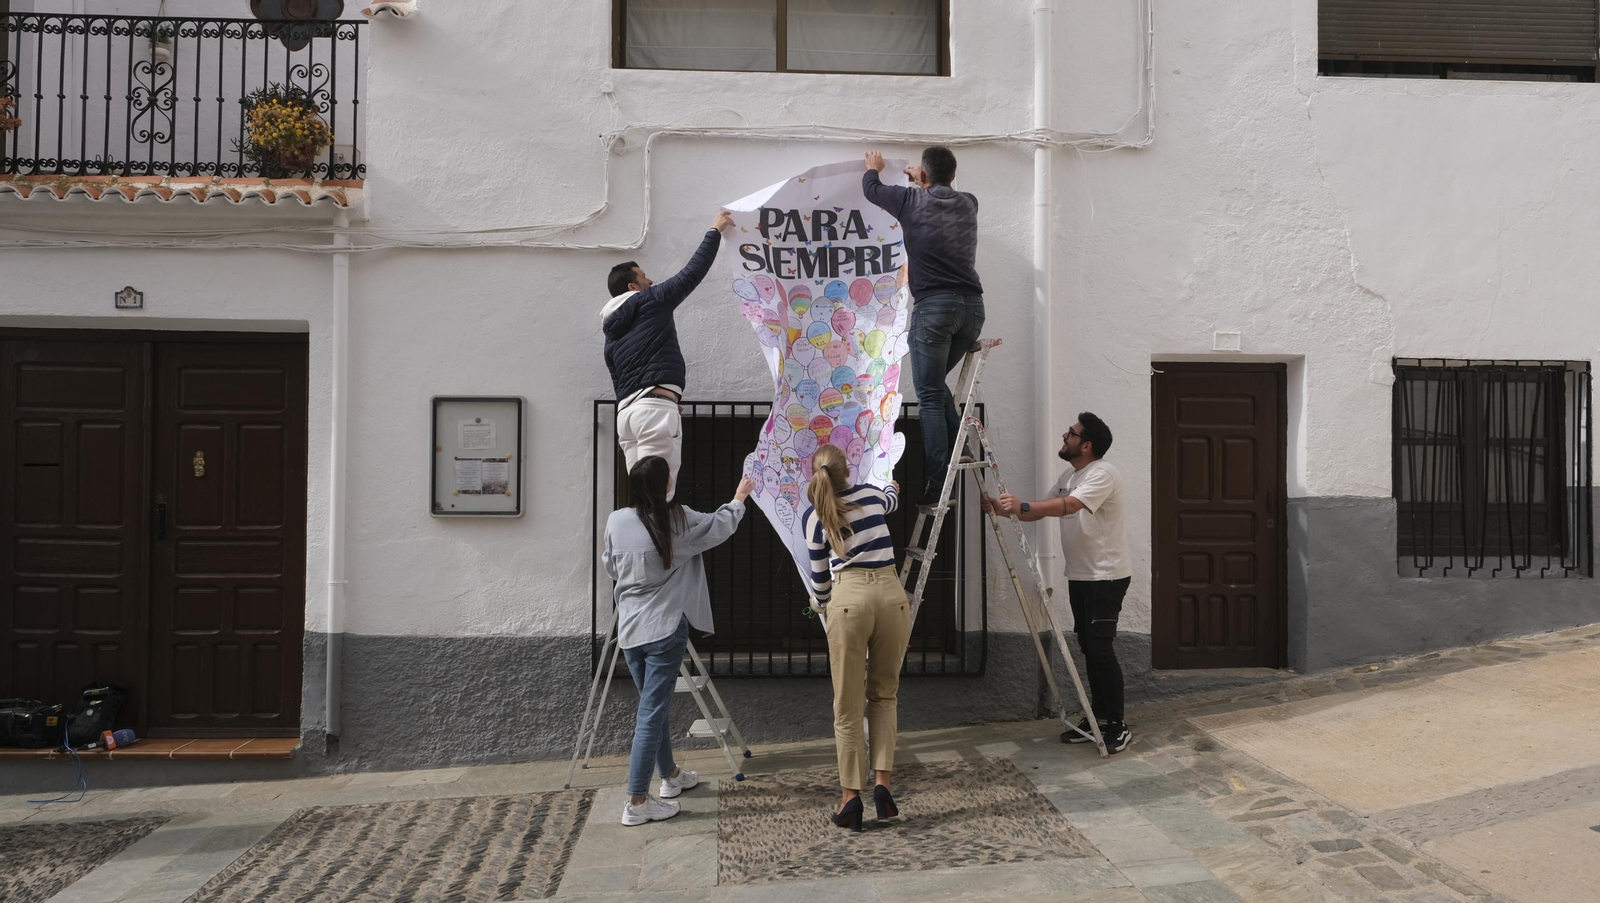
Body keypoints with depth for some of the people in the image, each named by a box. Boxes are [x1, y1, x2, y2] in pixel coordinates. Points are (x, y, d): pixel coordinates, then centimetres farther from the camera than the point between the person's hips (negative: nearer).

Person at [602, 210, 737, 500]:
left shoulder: (612, 335, 25)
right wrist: (714, 232, 16)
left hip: (625, 411, 8)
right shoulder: (651, 302, 5)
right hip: (656, 407, -8)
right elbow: (692, 272, 5)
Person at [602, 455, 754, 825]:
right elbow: (721, 525, 7)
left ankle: (670, 776, 38)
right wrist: (739, 499, 25)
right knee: (652, 712, -3)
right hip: (665, 628, -5)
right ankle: (637, 802, -3)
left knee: (654, 706, 20)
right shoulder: (678, 521, -10)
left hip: (629, 629, 5)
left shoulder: (616, 521, -2)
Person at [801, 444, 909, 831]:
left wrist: (821, 602, 37)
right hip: (892, 595, 2)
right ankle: (882, 782, 6)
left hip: (849, 598, -2)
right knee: (884, 694, 16)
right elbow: (892, 499, 39)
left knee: (848, 705, 5)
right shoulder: (871, 495, 13)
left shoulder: (814, 517, 5)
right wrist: (893, 486, 63)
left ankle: (851, 796, 6)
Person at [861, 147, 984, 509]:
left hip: (934, 306, -5)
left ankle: (938, 486, -7)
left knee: (930, 396, -3)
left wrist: (873, 166, 43)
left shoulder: (913, 201, 3)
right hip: (972, 306, 5)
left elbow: (871, 189, 21)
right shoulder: (967, 204, 15)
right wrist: (924, 182, 57)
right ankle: (959, 452, 10)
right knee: (936, 384, 23)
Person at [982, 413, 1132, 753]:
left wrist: (1021, 506, -44)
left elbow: (1068, 506, -33)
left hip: (1107, 576, -9)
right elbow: (1041, 511, 17)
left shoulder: (1103, 473, -17)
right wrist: (1004, 509, 1)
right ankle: (1098, 719, 21)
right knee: (1088, 648, 12)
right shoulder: (1069, 476, 13)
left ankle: (1117, 727, -3)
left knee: (1101, 649, -11)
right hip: (1079, 575, 9)